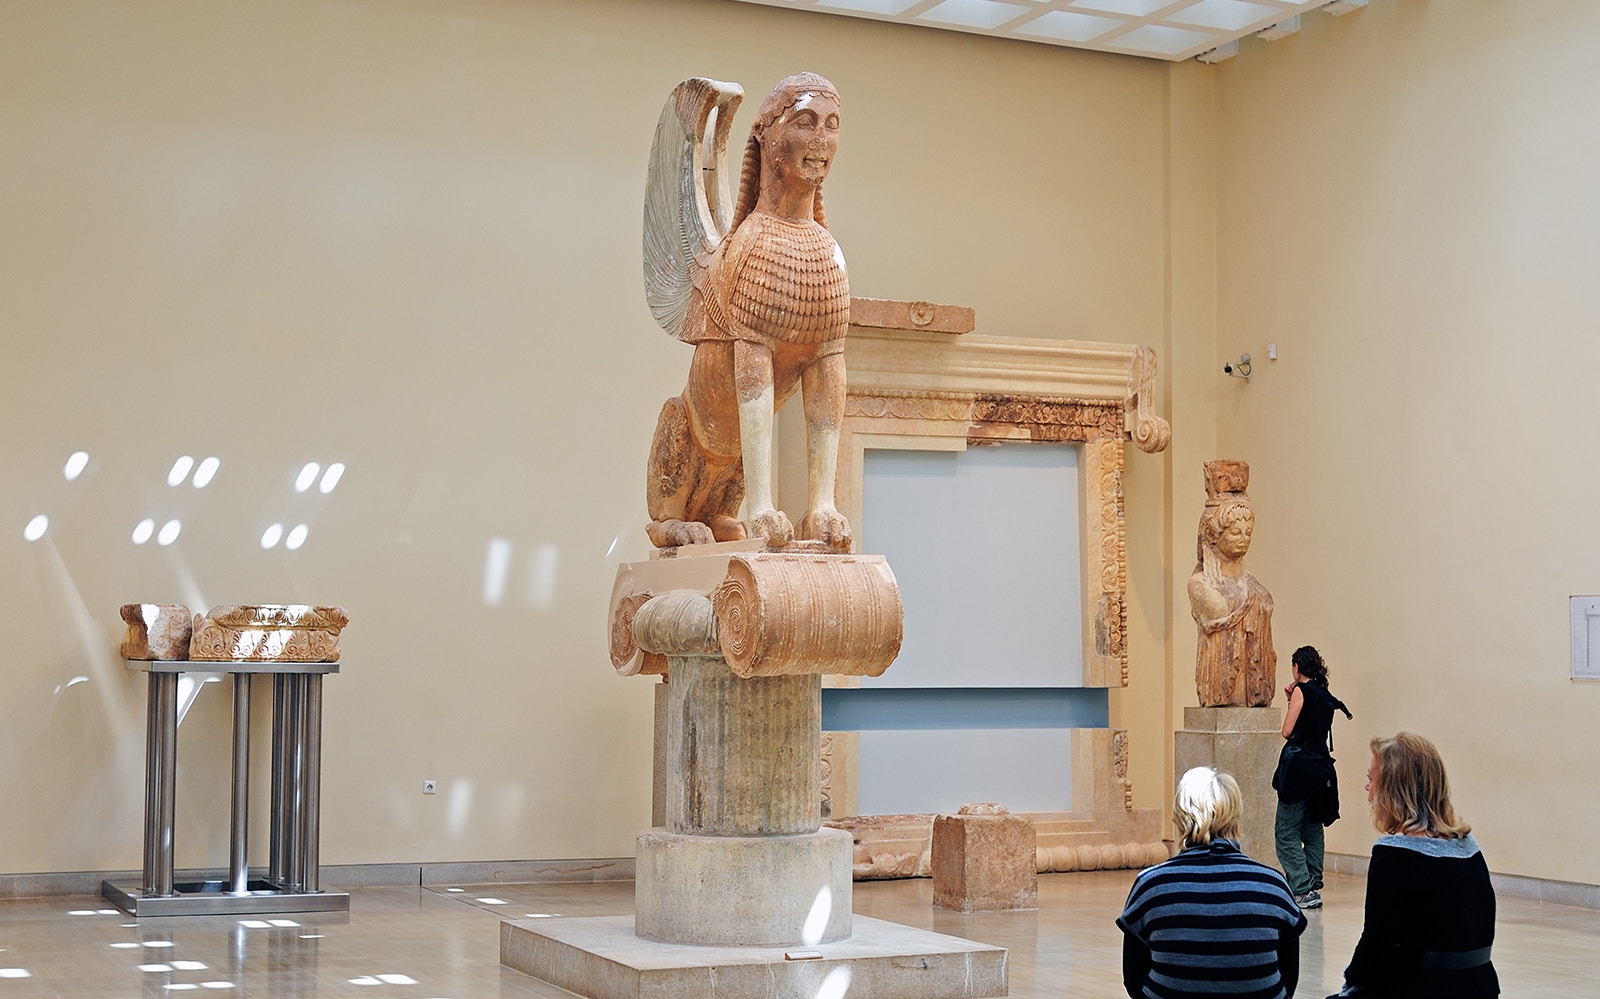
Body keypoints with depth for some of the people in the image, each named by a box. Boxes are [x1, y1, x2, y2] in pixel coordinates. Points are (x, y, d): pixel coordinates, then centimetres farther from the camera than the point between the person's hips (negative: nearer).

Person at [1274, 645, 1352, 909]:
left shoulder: (1302, 690, -9)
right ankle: (1313, 887, 12)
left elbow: (1288, 731, -10)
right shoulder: (1325, 695, 13)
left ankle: (1302, 890, -12)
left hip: (1299, 766, -8)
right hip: (1320, 767, 8)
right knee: (1312, 831, 12)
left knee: (1287, 831, -5)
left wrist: (1290, 701, 4)